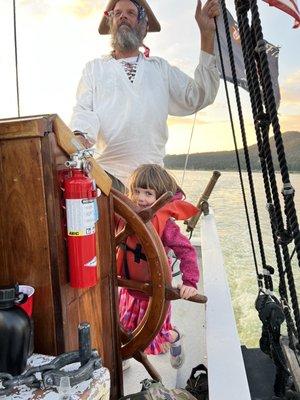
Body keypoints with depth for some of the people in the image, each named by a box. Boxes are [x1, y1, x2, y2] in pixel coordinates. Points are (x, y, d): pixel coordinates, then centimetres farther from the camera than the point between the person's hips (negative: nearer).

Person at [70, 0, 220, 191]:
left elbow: (198, 97, 8)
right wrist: (80, 136, -21)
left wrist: (207, 34, 5)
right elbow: (84, 110, 4)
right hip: (108, 171, -2)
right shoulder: (94, 68, 16)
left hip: (153, 175, 2)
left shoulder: (160, 67, 19)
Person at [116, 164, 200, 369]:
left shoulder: (164, 223, -26)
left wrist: (190, 281, -35)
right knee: (125, 326, 21)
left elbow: (186, 251, -27)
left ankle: (174, 338, 42)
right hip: (129, 285, 6)